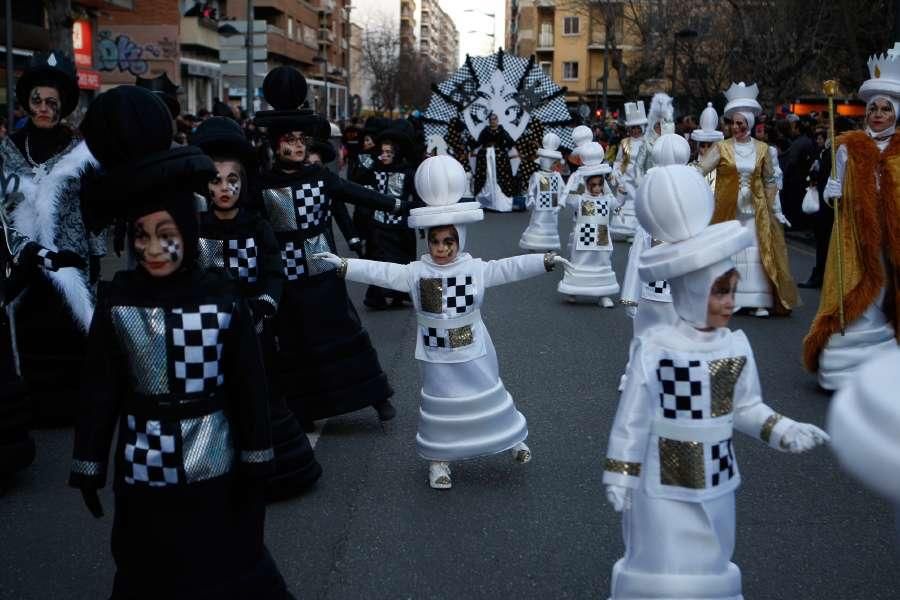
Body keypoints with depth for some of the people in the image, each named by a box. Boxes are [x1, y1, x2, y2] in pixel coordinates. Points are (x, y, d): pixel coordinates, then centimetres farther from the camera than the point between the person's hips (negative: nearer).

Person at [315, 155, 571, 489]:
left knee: (488, 397, 14)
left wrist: (547, 260, -23)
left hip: (474, 353, 0)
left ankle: (512, 438, 36)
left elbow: (511, 268, -14)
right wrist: (343, 265, -18)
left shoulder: (477, 269, -9)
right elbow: (379, 272, -11)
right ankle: (439, 460, 21)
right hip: (438, 358, 0)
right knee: (441, 407, 8)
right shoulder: (415, 273, -8)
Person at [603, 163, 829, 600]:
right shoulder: (654, 349, -19)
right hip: (664, 484, -5)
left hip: (715, 481, 5)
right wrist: (618, 477, -9)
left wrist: (783, 431, -8)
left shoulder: (736, 346, -3)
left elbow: (745, 407, 8)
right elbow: (631, 420, -13)